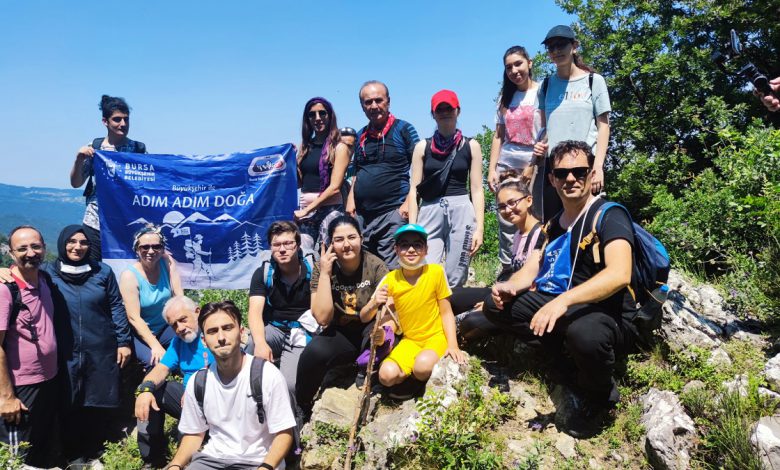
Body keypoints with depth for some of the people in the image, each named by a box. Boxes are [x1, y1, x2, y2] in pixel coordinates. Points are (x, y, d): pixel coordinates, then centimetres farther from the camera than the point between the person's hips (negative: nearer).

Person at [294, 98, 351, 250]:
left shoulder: (339, 148, -1)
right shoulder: (305, 146, 15)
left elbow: (334, 187, -8)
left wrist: (306, 210, -9)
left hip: (330, 210, -4)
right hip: (305, 211, 5)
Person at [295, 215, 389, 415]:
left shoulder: (375, 266, -13)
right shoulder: (322, 269, -9)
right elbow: (323, 318, -18)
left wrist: (375, 303, -37)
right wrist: (325, 274, -23)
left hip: (368, 334, -1)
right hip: (339, 336, 1)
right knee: (314, 352, -31)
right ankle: (301, 408, -4)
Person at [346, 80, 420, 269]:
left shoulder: (403, 130, 2)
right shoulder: (361, 135, 18)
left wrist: (409, 203, -12)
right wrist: (351, 201, 10)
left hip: (393, 211, -6)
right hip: (361, 215, 6)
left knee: (392, 270, -8)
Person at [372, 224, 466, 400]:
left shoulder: (436, 271, -11)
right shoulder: (391, 279, -7)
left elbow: (446, 313, -4)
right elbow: (364, 318, -7)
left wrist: (453, 344, -15)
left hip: (436, 336, -2)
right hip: (409, 340, 2)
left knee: (423, 366, -33)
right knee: (387, 375, -25)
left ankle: (415, 383, 1)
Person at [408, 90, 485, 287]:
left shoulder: (471, 146, 9)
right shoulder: (422, 147, 11)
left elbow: (476, 190, 6)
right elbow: (414, 190, 7)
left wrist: (479, 228, -2)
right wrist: (412, 228, 0)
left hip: (461, 212, 0)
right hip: (429, 214, 1)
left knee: (455, 280, -1)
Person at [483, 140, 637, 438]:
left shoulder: (608, 215, -11)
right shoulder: (553, 225, 13)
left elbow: (620, 274, -28)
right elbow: (532, 270, 12)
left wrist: (563, 301, -40)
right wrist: (510, 286, -12)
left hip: (607, 317, -6)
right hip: (556, 305, 7)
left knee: (585, 333, -41)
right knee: (496, 306, 0)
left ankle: (600, 397, -7)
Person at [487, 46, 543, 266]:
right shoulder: (506, 96, 15)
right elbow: (498, 136, 14)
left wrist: (532, 165, -11)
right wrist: (492, 169, 6)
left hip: (534, 164, -4)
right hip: (506, 165, 4)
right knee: (506, 223, 4)